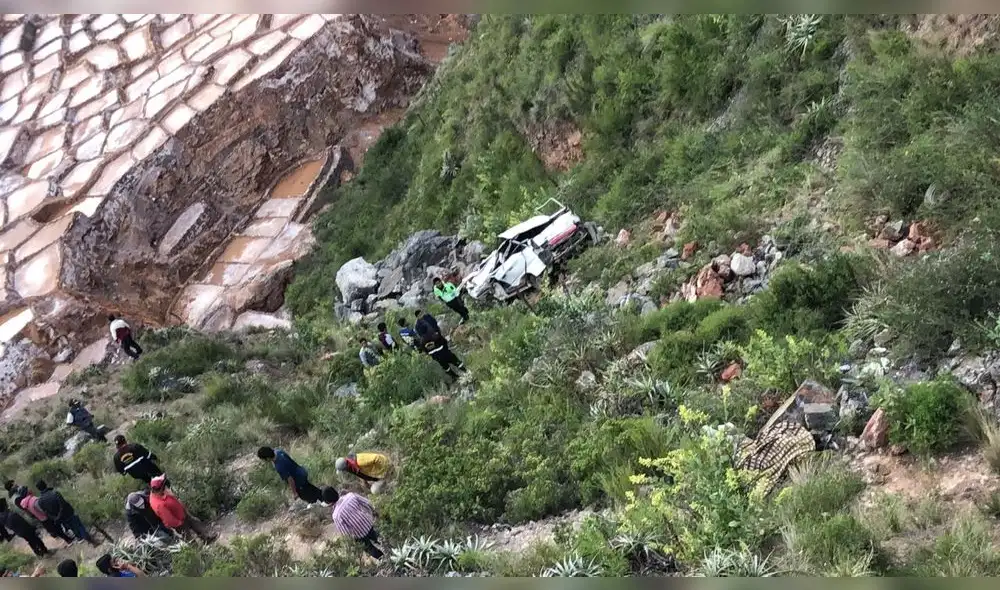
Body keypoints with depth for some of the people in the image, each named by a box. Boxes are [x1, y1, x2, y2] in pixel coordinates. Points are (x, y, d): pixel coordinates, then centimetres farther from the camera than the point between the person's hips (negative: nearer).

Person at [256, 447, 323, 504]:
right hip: (302, 473, 8)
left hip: (299, 480, -8)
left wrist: (294, 493, -16)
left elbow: (290, 479, -30)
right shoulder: (277, 451, -13)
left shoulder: (279, 467, -38)